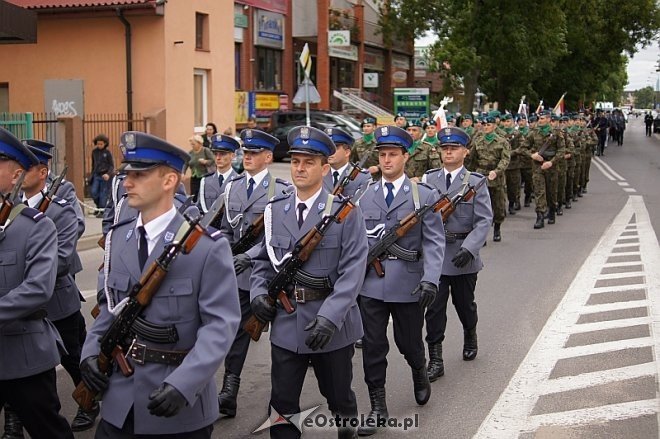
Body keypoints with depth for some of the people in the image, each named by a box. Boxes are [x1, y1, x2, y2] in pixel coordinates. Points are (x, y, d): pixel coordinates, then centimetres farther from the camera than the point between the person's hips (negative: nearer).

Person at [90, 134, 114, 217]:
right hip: (96, 175, 4)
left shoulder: (108, 152, -4)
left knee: (103, 194, -3)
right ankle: (98, 206, 19)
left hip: (105, 176, -4)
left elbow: (112, 165, -4)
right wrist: (92, 175, 20)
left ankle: (101, 211, 2)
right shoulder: (94, 152, 8)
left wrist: (108, 174, -19)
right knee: (93, 192, -5)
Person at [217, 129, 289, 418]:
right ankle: (228, 394, 4)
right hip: (239, 274, 4)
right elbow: (226, 229, 13)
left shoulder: (281, 190, -7)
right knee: (237, 331, 2)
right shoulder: (232, 187, 9)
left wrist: (249, 256, -21)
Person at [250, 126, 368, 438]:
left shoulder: (346, 212, -8)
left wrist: (330, 317, -24)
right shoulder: (274, 210, 5)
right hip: (285, 326, 3)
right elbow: (263, 261, 14)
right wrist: (258, 293, -5)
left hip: (331, 326, -2)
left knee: (338, 395, 17)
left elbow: (353, 270, -14)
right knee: (282, 402, 8)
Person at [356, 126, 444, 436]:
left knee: (408, 342, 13)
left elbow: (434, 242, -8)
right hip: (371, 283, 2)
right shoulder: (366, 197, 7)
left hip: (408, 283, -2)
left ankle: (420, 375, 45)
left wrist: (430, 279, -20)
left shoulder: (425, 196, -2)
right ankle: (377, 407, 16)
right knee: (372, 347, 4)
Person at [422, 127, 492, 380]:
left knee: (464, 303, 17)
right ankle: (435, 360, 6)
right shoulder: (428, 179, 3)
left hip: (463, 256, -1)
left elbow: (484, 220, -9)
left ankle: (470, 337, 46)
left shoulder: (475, 182, -4)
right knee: (434, 307, -2)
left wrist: (469, 249, -20)